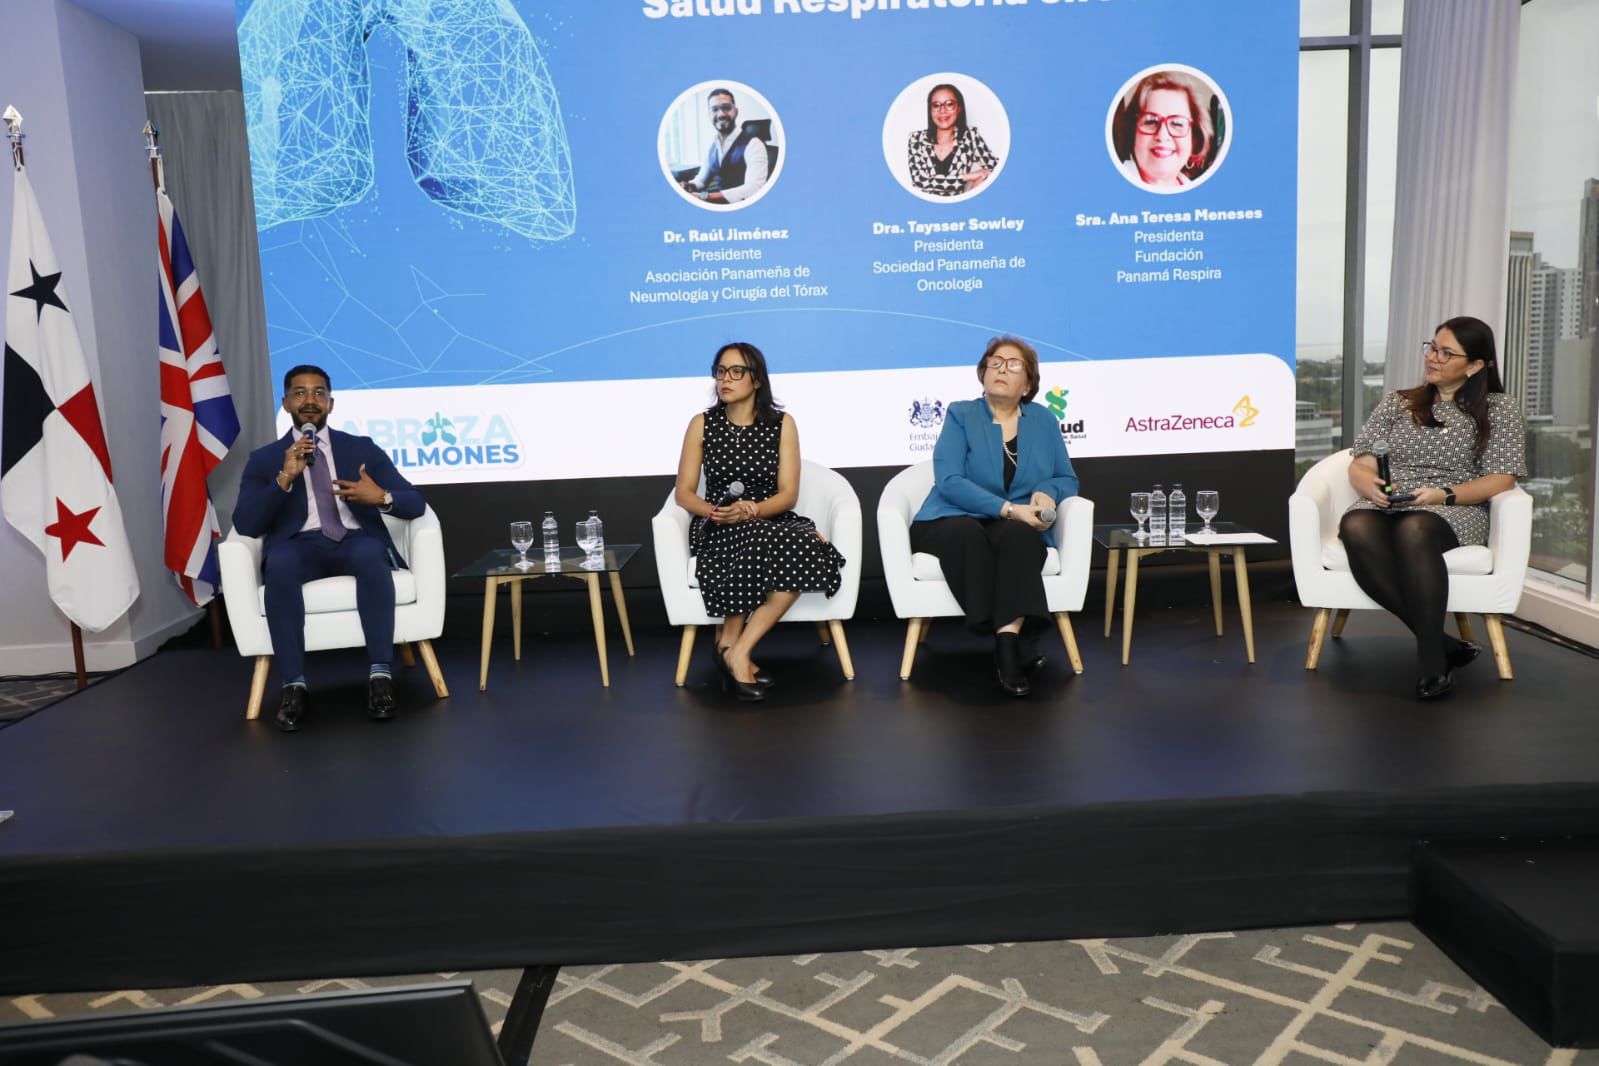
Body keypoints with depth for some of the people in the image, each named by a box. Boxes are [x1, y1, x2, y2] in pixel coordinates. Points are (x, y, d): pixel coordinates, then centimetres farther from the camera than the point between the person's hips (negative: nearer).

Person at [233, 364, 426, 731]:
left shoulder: (363, 448, 15)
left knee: (370, 555, -37)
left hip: (356, 540, 0)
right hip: (300, 546, 0)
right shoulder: (263, 459, 15)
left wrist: (382, 497, -16)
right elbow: (245, 524, 1)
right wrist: (285, 478, -12)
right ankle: (294, 686, -31)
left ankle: (380, 677, -34)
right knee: (279, 563, -36)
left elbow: (415, 504, 7)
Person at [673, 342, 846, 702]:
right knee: (758, 544, -36)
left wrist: (751, 510, -21)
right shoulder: (702, 424, 4)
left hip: (771, 522, 1)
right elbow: (684, 493, 3)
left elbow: (788, 495, -2)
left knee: (808, 551, -33)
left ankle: (735, 647, -24)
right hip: (718, 529, -1)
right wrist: (714, 512, -18)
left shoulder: (781, 424, 4)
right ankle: (734, 649, -19)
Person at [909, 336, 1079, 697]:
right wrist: (1007, 508, -22)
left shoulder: (1044, 420, 13)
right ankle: (1013, 643, -39)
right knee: (967, 532, -38)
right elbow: (948, 481, -11)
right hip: (952, 523, -2)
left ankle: (1007, 642, -46)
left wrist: (1047, 492, -10)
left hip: (1017, 529, 2)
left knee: (1020, 536, -34)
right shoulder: (960, 415, 2)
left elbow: (1067, 480, 16)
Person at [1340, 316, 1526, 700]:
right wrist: (1371, 485, -10)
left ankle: (1432, 662, -37)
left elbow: (1500, 480, 2)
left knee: (1413, 529, -41)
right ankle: (1445, 644, -34)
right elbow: (1359, 466, 15)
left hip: (1454, 512, -2)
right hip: (1383, 507, 3)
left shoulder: (1500, 410, 13)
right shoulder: (1397, 402, 22)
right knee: (1355, 527, -37)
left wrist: (1443, 494, -16)